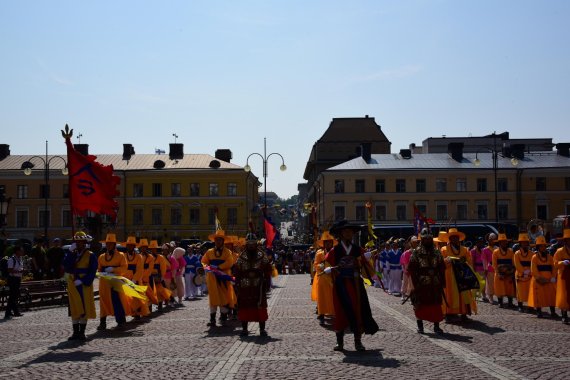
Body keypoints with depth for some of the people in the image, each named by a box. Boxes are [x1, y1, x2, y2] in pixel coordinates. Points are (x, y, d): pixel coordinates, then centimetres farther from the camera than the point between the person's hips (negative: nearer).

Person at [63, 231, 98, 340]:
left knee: (84, 310, -1)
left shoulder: (91, 256, -1)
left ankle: (82, 333, 5)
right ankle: (75, 332, 12)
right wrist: (71, 253, -13)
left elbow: (92, 272, -7)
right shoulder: (70, 255, 10)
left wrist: (82, 281, -17)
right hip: (72, 286, 4)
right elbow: (66, 266, -8)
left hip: (85, 286, -3)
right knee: (74, 310, 6)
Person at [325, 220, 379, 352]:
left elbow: (364, 265, 8)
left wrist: (374, 276, -1)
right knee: (341, 312, 2)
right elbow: (326, 267, -5)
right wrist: (331, 269, -24)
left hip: (356, 285, 3)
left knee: (358, 311, 2)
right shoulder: (335, 251, -4)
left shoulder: (357, 250, 5)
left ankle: (358, 341, 11)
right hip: (341, 285, -2)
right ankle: (339, 342, 12)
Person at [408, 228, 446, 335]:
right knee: (420, 305, 1)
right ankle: (420, 326, 13)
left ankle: (436, 326, 10)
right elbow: (411, 269, -4)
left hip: (435, 284, 3)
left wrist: (442, 282, 5)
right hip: (421, 284, -3)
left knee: (436, 305, 3)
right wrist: (415, 283, -11)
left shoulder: (436, 252, 10)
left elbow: (442, 268, 11)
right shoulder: (416, 252, -1)